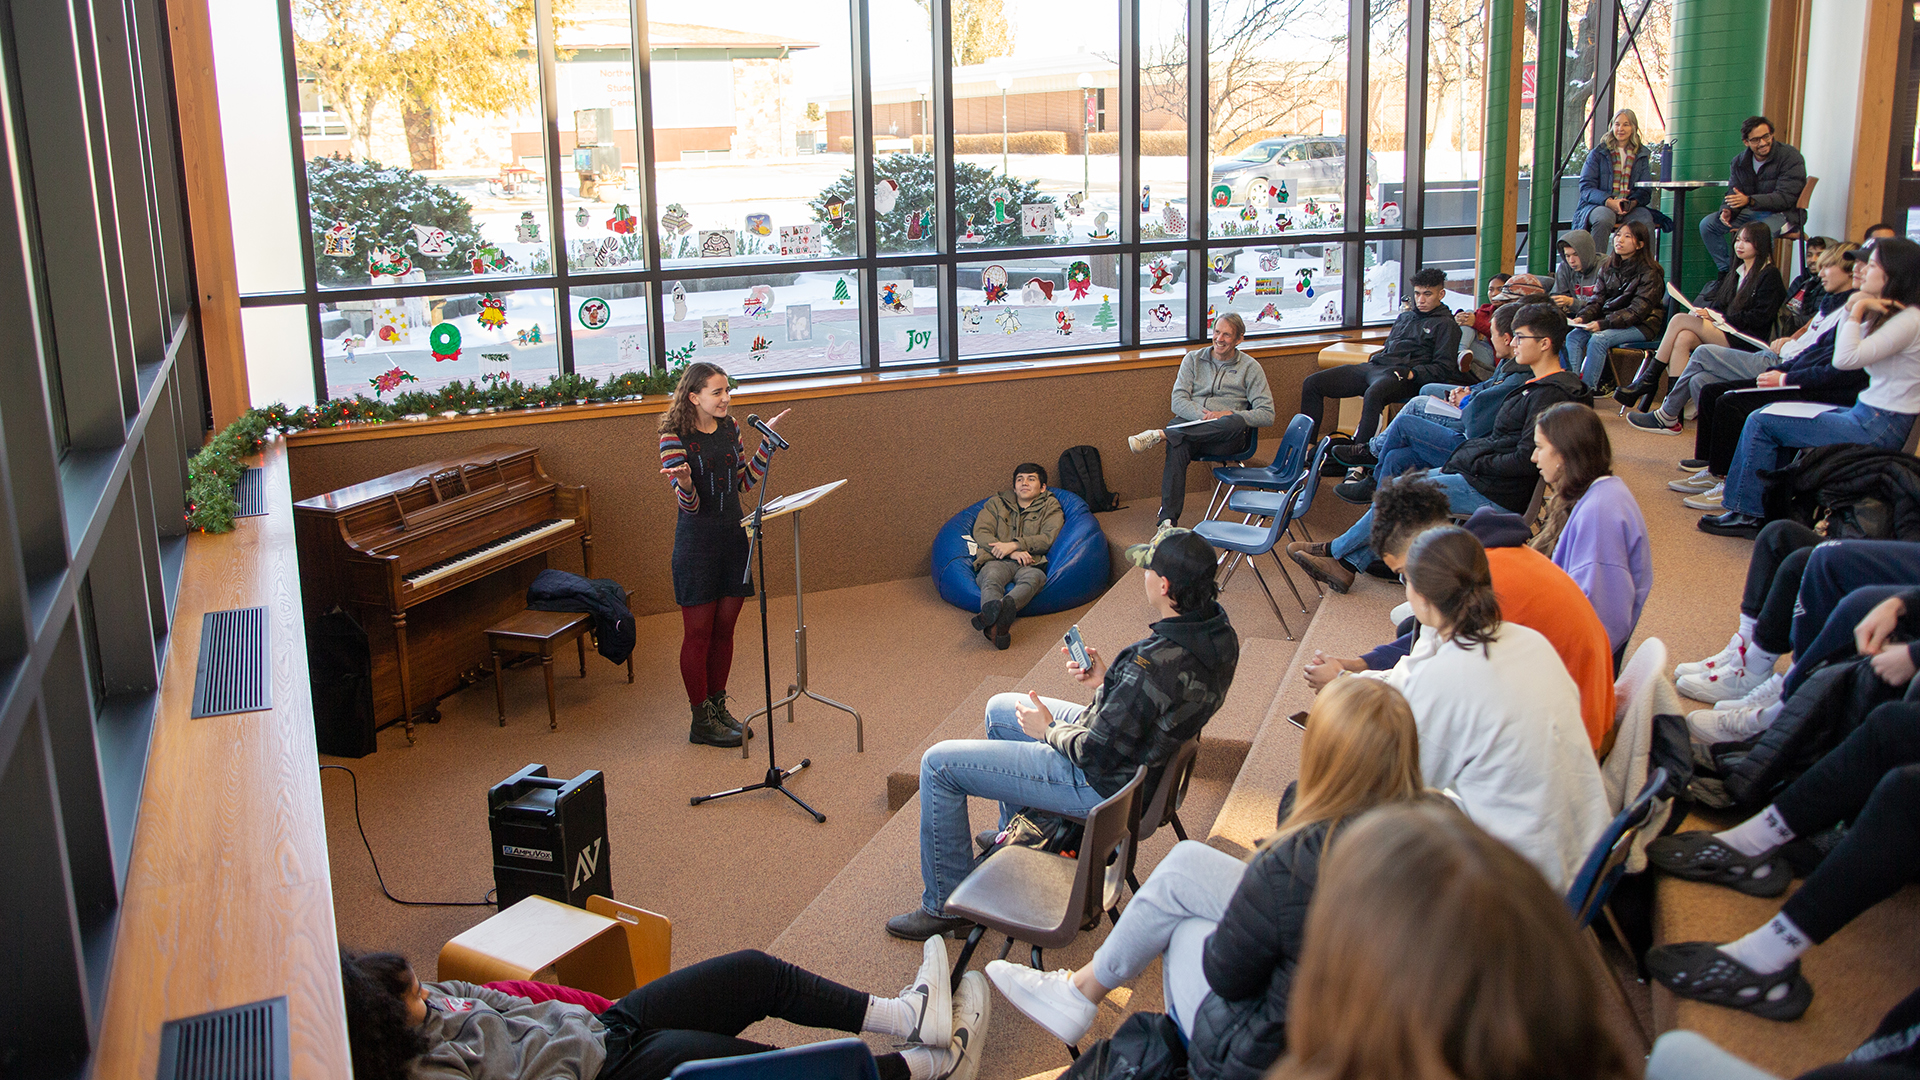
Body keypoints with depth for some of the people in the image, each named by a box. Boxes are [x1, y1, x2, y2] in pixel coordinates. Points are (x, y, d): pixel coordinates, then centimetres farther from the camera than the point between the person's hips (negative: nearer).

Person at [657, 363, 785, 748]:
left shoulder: (730, 427, 5)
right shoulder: (675, 436, -13)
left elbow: (745, 482, 11)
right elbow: (689, 504, -15)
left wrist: (767, 441, 6)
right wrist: (684, 483, -37)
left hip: (732, 534, 6)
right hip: (697, 539, -6)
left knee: (725, 628, 12)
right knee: (698, 633, 2)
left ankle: (718, 708, 25)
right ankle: (701, 721, 12)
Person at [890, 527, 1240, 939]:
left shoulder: (1154, 664, -37)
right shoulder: (1217, 629, -9)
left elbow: (1098, 755, -26)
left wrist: (1048, 730, -8)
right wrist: (1109, 681, 2)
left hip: (1103, 783, -10)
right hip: (1147, 753, 10)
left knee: (939, 764, -1)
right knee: (1000, 709, 28)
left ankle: (946, 904, 15)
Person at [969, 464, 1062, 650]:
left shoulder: (1051, 507, 23)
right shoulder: (996, 503, 27)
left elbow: (1048, 538, 5)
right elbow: (980, 532, 10)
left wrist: (1013, 545, -9)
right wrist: (1012, 553, -6)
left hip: (1029, 564, -1)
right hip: (997, 561, 1)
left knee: (1033, 577, -39)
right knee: (991, 578, -37)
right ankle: (996, 625, -70)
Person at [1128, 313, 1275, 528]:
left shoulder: (1250, 368, 11)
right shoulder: (1193, 359, 17)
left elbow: (1267, 415, 2)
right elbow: (1178, 402, 5)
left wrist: (1229, 415, -13)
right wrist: (1204, 416, -14)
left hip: (1227, 438, -1)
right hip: (1191, 425, 1)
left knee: (1237, 423, -38)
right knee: (1177, 448, -36)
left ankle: (1160, 435, -37)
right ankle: (1168, 521, -45)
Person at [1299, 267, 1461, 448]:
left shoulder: (1446, 325, 7)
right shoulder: (1405, 316, 29)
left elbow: (1444, 368, -2)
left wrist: (1412, 374, -14)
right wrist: (1373, 358, 14)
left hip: (1400, 373, -8)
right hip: (1373, 365, 8)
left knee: (1373, 394, -44)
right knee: (1312, 383, -6)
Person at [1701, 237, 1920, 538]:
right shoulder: (1888, 314, 12)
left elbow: (1845, 359, -28)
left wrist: (1857, 310, -15)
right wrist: (1853, 310, 5)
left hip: (1879, 428, -10)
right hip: (1867, 415, 10)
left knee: (1761, 423, -9)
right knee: (1767, 414, 11)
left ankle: (1747, 513, 1)